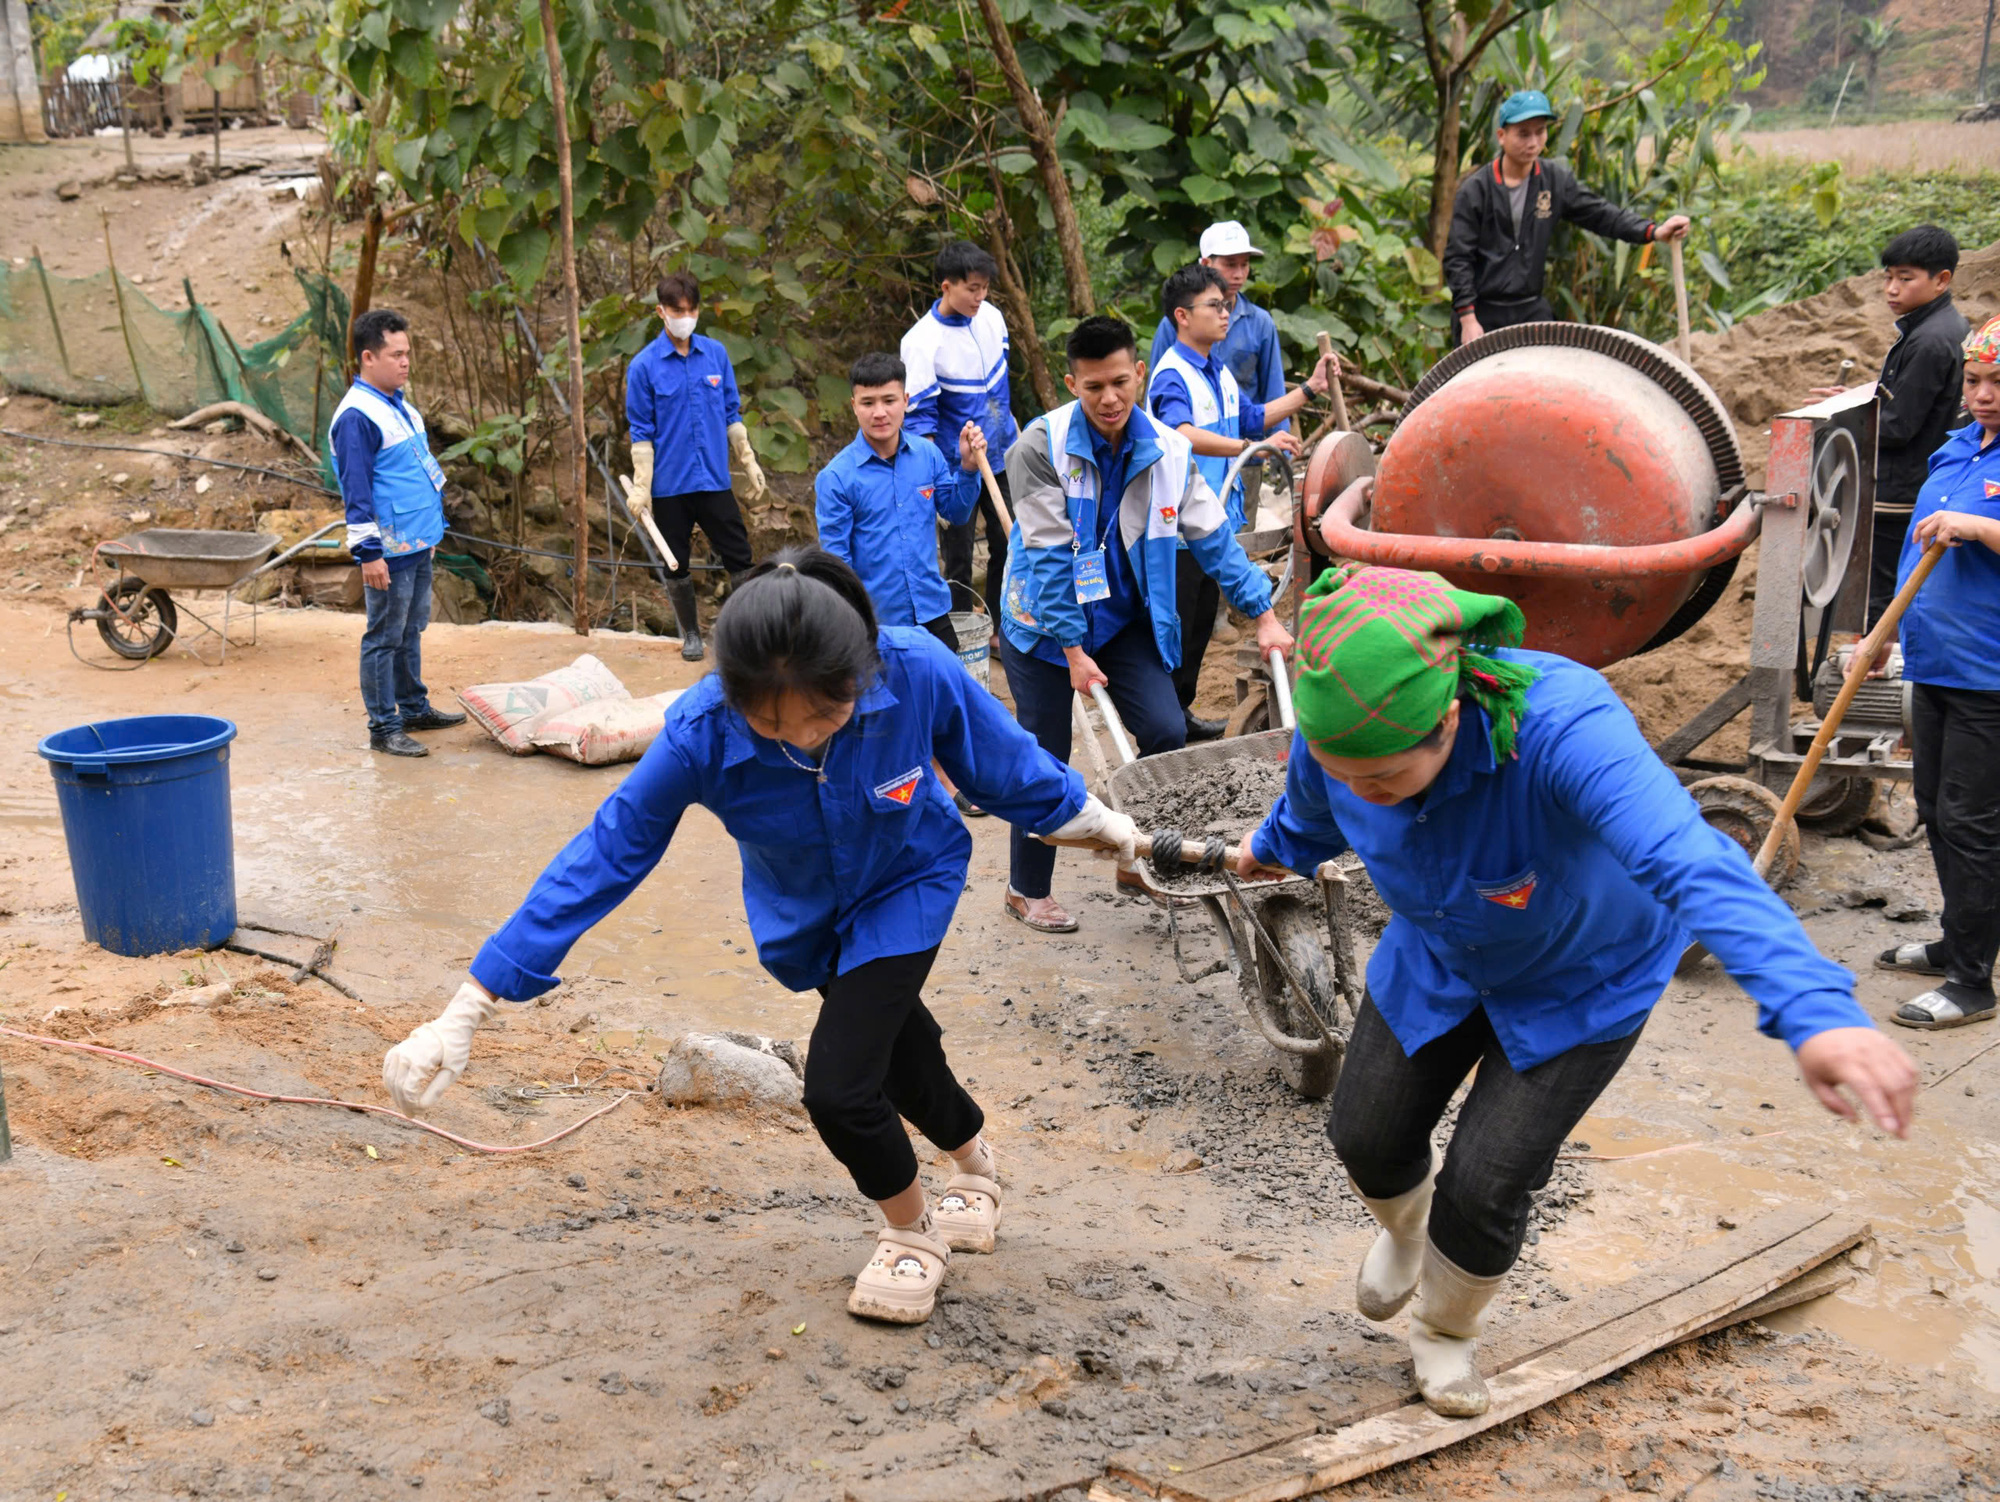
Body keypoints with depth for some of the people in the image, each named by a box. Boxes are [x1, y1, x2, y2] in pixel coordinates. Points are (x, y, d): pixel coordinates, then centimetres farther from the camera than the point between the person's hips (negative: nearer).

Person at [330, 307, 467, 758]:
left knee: (412, 631, 19)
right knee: (384, 638, 0)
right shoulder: (357, 416, -17)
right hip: (389, 551, -9)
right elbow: (355, 490, -19)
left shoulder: (401, 406, 12)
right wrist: (369, 551, -20)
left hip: (418, 545, 9)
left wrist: (432, 530, 23)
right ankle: (383, 727, 7)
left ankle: (414, 707, 30)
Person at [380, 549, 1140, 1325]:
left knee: (839, 1087, -14)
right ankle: (976, 1162, 54)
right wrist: (466, 1013, -28)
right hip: (807, 912, 2)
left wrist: (1094, 821, 3)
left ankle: (913, 1232, 18)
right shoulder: (701, 736, -36)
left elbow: (998, 758, -16)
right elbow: (604, 856, -29)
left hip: (907, 884, -2)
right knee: (898, 1057, 20)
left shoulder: (917, 671, -36)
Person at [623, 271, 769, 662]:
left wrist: (750, 464, 8)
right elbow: (641, 432, -3)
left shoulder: (716, 354, 3)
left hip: (715, 479, 2)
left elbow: (732, 415, 10)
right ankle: (690, 634, 26)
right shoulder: (644, 365, -6)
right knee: (676, 566, 10)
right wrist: (640, 487, -7)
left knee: (739, 557, 2)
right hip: (670, 486, -2)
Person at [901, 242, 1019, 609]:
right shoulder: (921, 342, -20)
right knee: (959, 558, 6)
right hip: (957, 466, -6)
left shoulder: (991, 316, -2)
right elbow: (920, 417, -19)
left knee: (1008, 545, 15)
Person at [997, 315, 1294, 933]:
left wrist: (1264, 616, -4)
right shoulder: (1041, 446, -19)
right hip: (1044, 624, -3)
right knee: (1046, 758, 2)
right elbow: (1049, 556, -19)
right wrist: (1074, 651, -20)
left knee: (1166, 733, -11)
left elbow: (1213, 539, -1)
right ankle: (1026, 889, 20)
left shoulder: (1168, 451, -7)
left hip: (1125, 619, 3)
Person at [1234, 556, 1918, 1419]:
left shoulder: (1560, 725, -46)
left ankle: (1446, 1331, 31)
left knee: (1483, 1187, -6)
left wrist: (1818, 1012, -74)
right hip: (1436, 959, 4)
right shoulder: (1337, 732, -28)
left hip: (1582, 982, -4)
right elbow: (1311, 815, 0)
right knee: (1367, 1136, 7)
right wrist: (1274, 851, 23)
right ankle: (1405, 1227, 48)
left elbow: (1696, 866, -60)